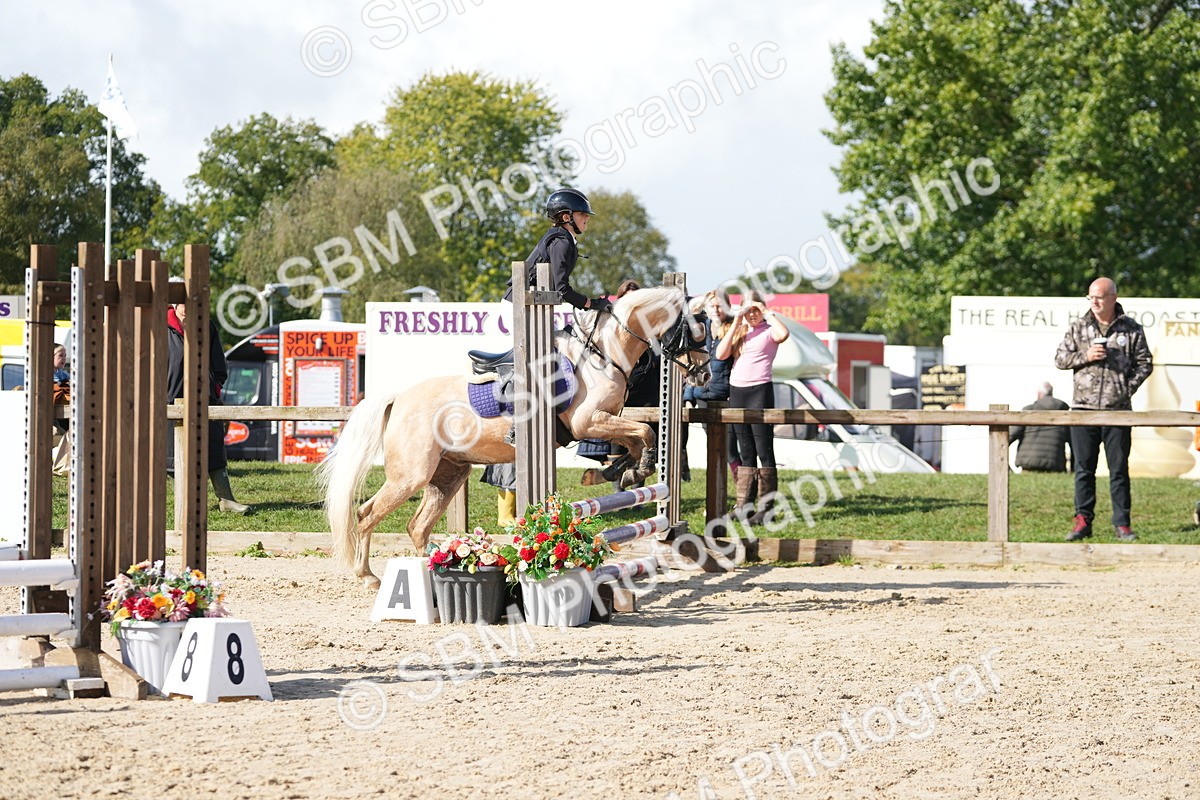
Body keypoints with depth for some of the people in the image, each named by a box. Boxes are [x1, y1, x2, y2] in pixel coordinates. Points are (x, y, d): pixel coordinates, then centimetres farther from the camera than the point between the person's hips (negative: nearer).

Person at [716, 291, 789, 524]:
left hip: (760, 391, -7)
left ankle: (766, 508, -8)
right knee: (745, 452, 11)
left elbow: (783, 334, -25)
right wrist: (736, 326, -1)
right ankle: (743, 505, 13)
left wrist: (768, 313, -12)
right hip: (736, 390, 7)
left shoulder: (768, 331, -1)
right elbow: (721, 354, 4)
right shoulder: (739, 331, 16)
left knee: (764, 451, -7)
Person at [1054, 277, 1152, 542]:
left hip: (1117, 409, -1)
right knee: (1084, 468, 3)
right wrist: (1085, 356, -8)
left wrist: (1127, 388, -7)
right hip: (1083, 407, 1)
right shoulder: (1078, 327, 8)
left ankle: (1122, 524, 7)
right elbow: (1060, 359, 9)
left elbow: (1145, 363, 7)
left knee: (1119, 469, 2)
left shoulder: (1131, 329, 4)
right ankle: (1082, 521, 8)